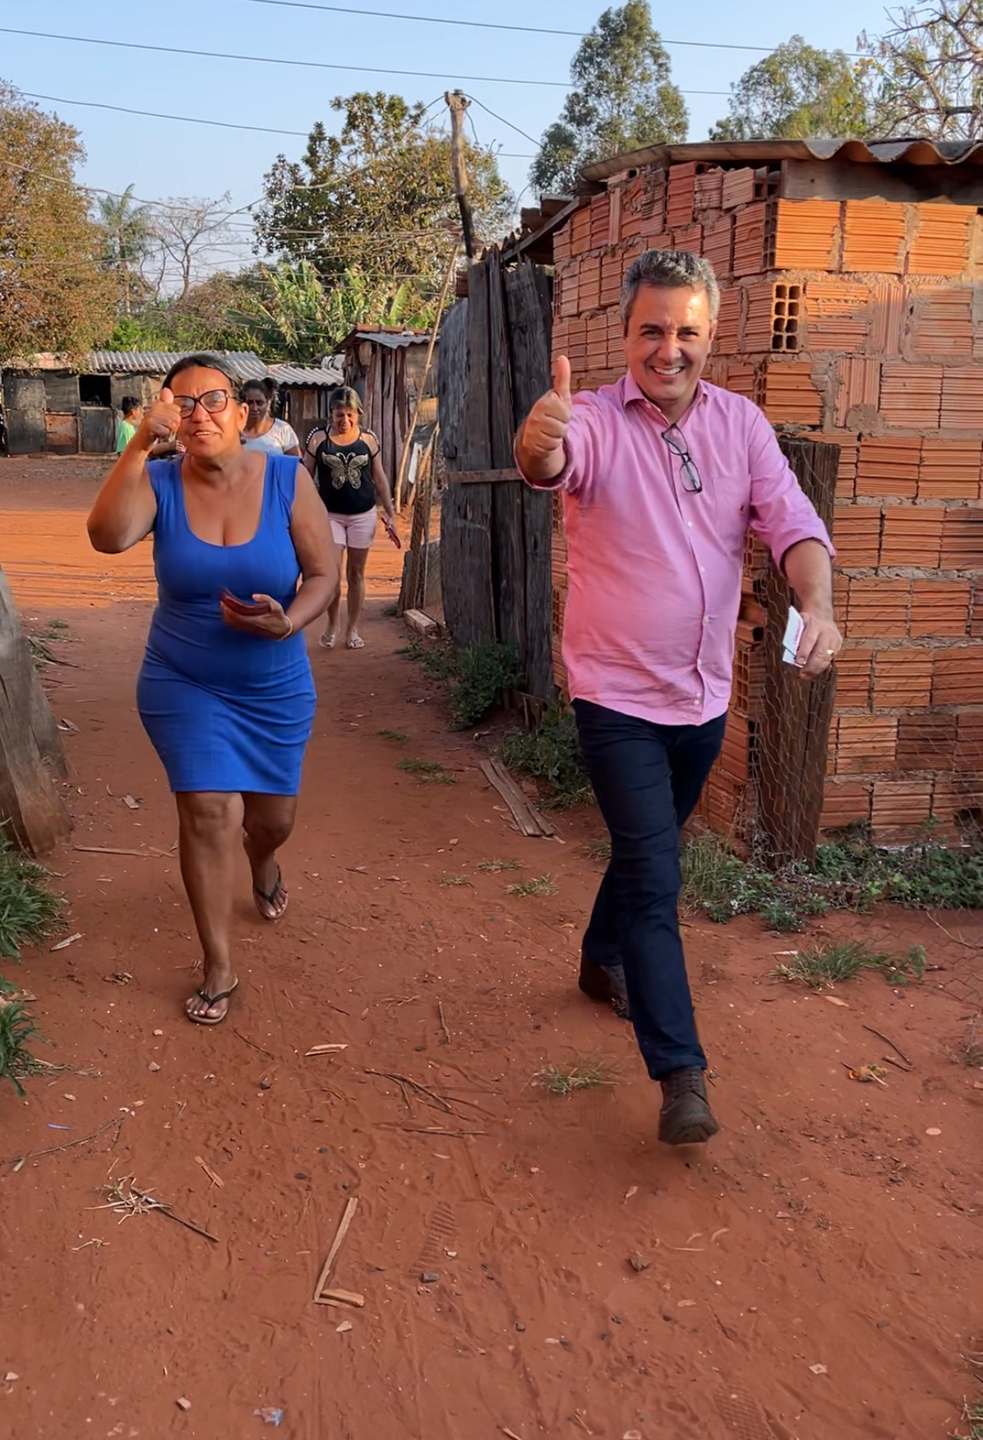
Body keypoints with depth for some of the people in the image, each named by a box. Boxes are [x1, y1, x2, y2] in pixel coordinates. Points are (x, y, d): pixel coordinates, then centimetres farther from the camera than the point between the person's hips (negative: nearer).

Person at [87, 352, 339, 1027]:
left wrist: (288, 623, -27)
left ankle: (264, 863, 56)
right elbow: (108, 535, -32)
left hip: (277, 687, 1)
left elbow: (325, 573, -9)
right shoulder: (160, 483, -12)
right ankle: (219, 969, 8)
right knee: (209, 813, -9)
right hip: (185, 686, -1)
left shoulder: (287, 479, -12)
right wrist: (140, 446, -37)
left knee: (273, 816, 16)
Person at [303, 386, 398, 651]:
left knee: (355, 573, 8)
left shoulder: (368, 439, 0)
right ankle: (331, 623, 16)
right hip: (330, 514, -1)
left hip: (363, 515, 1)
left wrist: (389, 515, 4)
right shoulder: (318, 438, -4)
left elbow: (380, 479, 6)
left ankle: (352, 629, 20)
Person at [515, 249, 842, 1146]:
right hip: (619, 699, -5)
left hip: (705, 694, 5)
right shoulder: (596, 422, -13)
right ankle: (681, 1073, -1)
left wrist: (818, 606, -28)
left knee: (649, 851, 24)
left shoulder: (741, 423, 1)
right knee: (653, 877, -8)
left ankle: (603, 961, 49)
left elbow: (791, 521, -9)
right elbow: (553, 463, -36)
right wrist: (540, 444, -60)